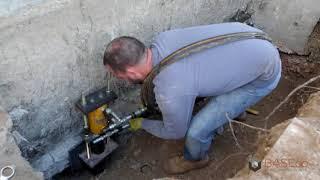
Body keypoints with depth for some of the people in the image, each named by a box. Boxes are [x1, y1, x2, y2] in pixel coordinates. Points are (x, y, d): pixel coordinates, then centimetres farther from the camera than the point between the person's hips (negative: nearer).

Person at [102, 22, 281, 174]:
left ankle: (195, 159, 30)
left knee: (196, 131, -7)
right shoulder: (162, 38, -10)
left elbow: (176, 132, -7)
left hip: (264, 74, -7)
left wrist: (142, 124, 9)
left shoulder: (170, 93, -30)